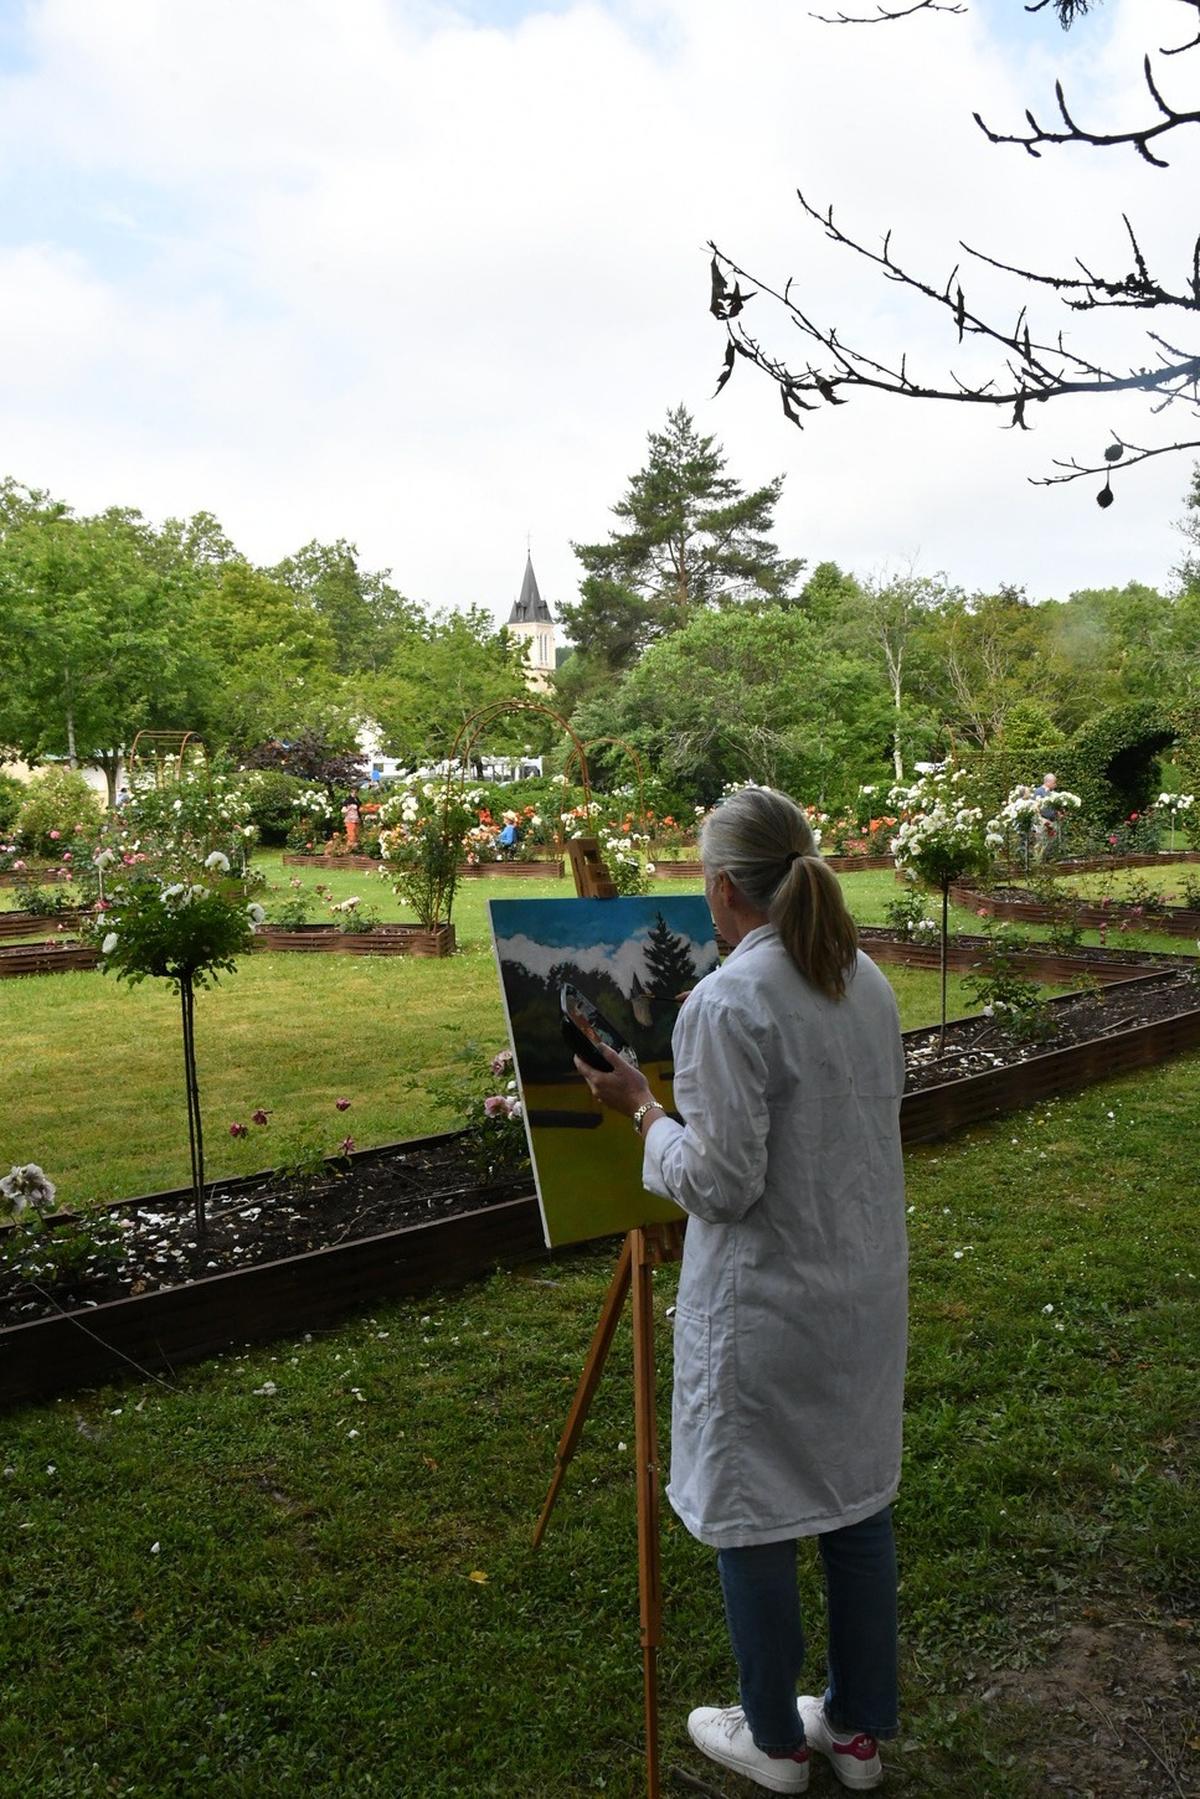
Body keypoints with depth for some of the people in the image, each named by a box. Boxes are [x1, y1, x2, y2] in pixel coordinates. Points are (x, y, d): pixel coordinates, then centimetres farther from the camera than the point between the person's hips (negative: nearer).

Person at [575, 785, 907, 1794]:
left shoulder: (728, 1003, -22)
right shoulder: (867, 982, 2)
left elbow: (720, 1182, -21)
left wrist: (642, 1108, -6)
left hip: (768, 1302, -7)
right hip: (868, 1287, 8)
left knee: (752, 1517, 13)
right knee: (857, 1499, 20)